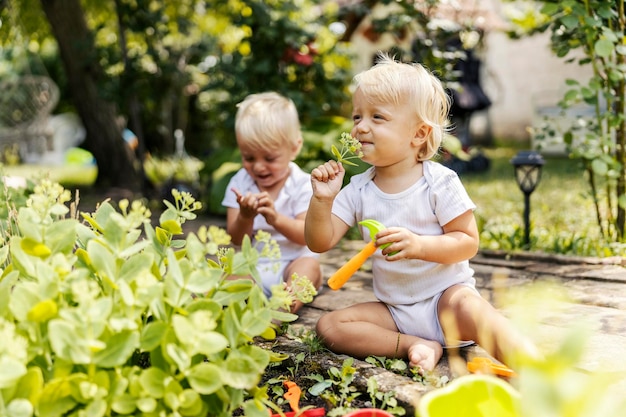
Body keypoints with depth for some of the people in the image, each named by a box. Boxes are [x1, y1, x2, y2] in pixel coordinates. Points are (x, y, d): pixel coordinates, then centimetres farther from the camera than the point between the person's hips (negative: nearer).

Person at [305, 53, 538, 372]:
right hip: (393, 308, 5)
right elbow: (320, 243, -4)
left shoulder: (440, 182, -11)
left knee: (469, 307, -36)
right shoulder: (358, 189, -1)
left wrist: (418, 245, -29)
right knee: (328, 326, -15)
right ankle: (414, 345, -20)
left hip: (445, 295, -4)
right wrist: (322, 200, -22)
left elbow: (468, 242, -13)